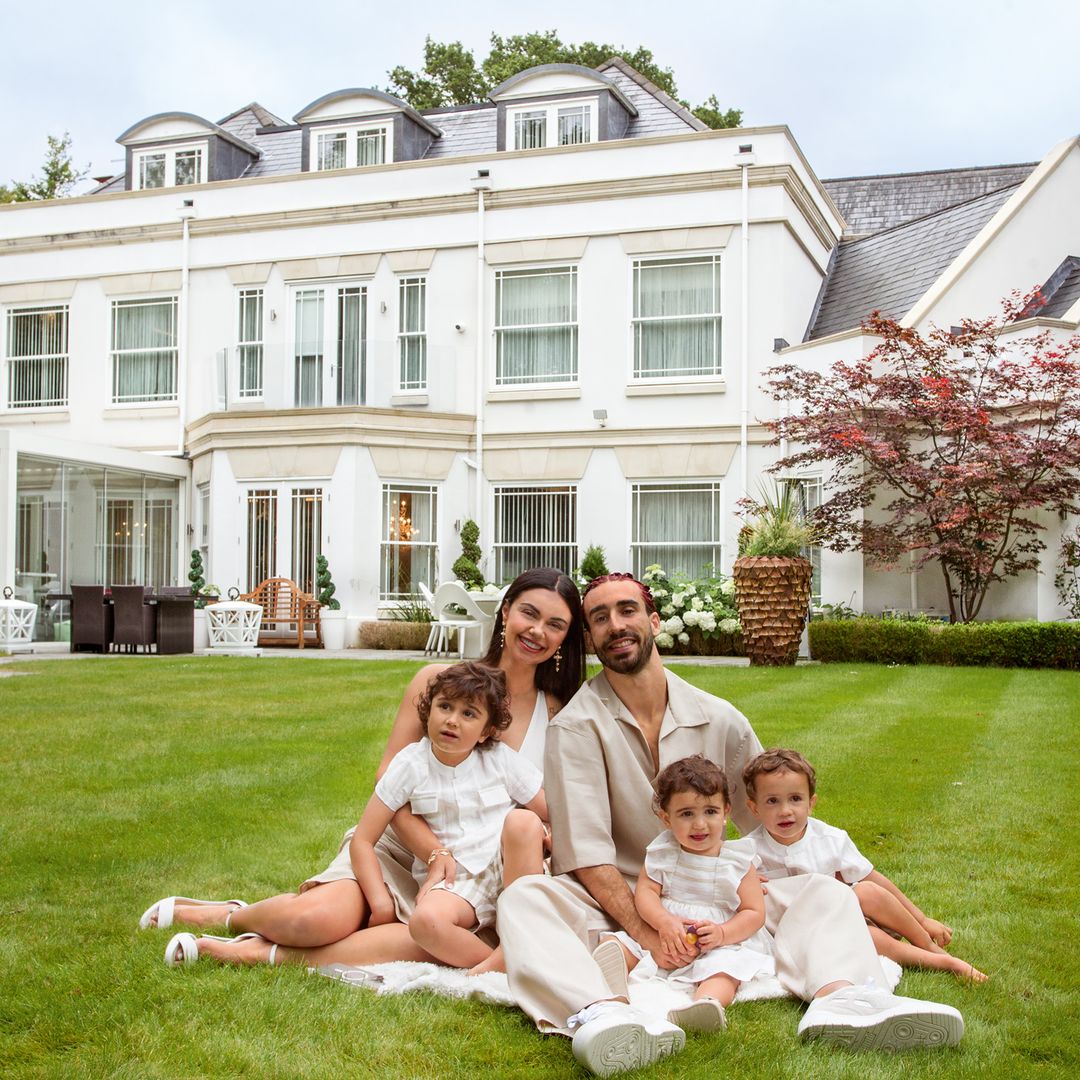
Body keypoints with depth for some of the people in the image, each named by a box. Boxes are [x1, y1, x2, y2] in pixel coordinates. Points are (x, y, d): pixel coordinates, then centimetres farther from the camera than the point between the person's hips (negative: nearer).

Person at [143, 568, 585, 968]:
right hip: (399, 844, -1)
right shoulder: (439, 680, -2)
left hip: (471, 877, 2)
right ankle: (232, 915, 5)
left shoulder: (557, 716, 5)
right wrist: (436, 851, -20)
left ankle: (264, 953, -21)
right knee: (321, 917, -31)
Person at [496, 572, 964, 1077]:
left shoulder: (720, 720, 4)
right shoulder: (576, 727, -7)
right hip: (612, 903, -3)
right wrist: (643, 930, -25)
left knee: (824, 892, -16)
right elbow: (584, 850, -14)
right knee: (524, 898, -32)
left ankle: (840, 998, -48)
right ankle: (600, 1014, -61)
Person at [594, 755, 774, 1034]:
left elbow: (754, 913, -2)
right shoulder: (662, 854, 7)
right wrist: (665, 922, -20)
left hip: (724, 943, -3)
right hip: (662, 937, 3)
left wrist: (722, 933, -20)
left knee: (723, 969, -34)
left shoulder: (739, 862, 0)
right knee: (614, 944, -13)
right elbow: (645, 892, 0)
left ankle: (707, 1002, -62)